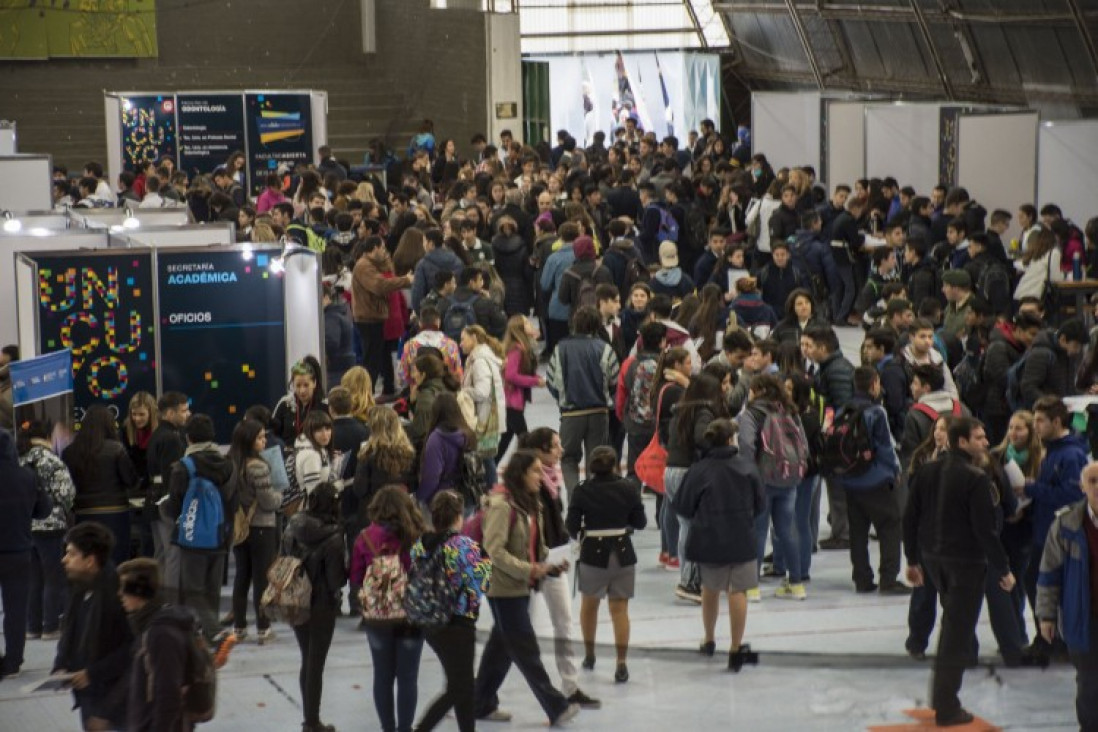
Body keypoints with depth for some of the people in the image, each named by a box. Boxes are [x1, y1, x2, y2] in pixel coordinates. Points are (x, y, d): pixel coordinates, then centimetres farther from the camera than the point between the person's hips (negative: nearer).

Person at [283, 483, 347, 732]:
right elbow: (336, 578, -17)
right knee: (315, 665, 7)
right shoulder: (333, 537, -21)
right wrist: (346, 572, 2)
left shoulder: (292, 528, -6)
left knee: (307, 661, 19)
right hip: (322, 606, -5)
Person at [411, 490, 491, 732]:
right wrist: (485, 561, 0)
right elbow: (479, 585, -15)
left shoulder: (420, 544, 1)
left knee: (463, 685, 19)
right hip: (459, 624, -7)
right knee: (457, 689, 4)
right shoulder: (464, 545, -17)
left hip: (430, 624, 7)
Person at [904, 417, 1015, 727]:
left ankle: (940, 696, 26)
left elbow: (910, 519, 7)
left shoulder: (927, 472, 4)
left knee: (952, 623, 24)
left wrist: (913, 560, 17)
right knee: (958, 633, 1)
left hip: (932, 559, 7)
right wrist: (1004, 570, -10)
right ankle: (947, 708, 4)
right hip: (966, 562, -7)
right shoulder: (976, 479, -17)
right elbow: (985, 529, -18)